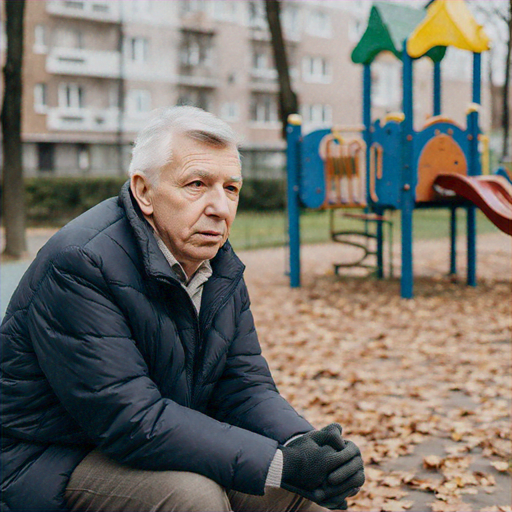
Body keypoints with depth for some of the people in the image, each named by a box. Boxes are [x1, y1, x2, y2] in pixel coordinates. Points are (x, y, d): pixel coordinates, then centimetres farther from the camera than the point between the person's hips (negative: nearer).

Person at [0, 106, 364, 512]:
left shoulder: (222, 266, 2)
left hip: (172, 451, 7)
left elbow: (244, 385, 0)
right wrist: (278, 464, -31)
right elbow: (132, 421, -29)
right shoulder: (80, 265, -25)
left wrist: (302, 445, -22)